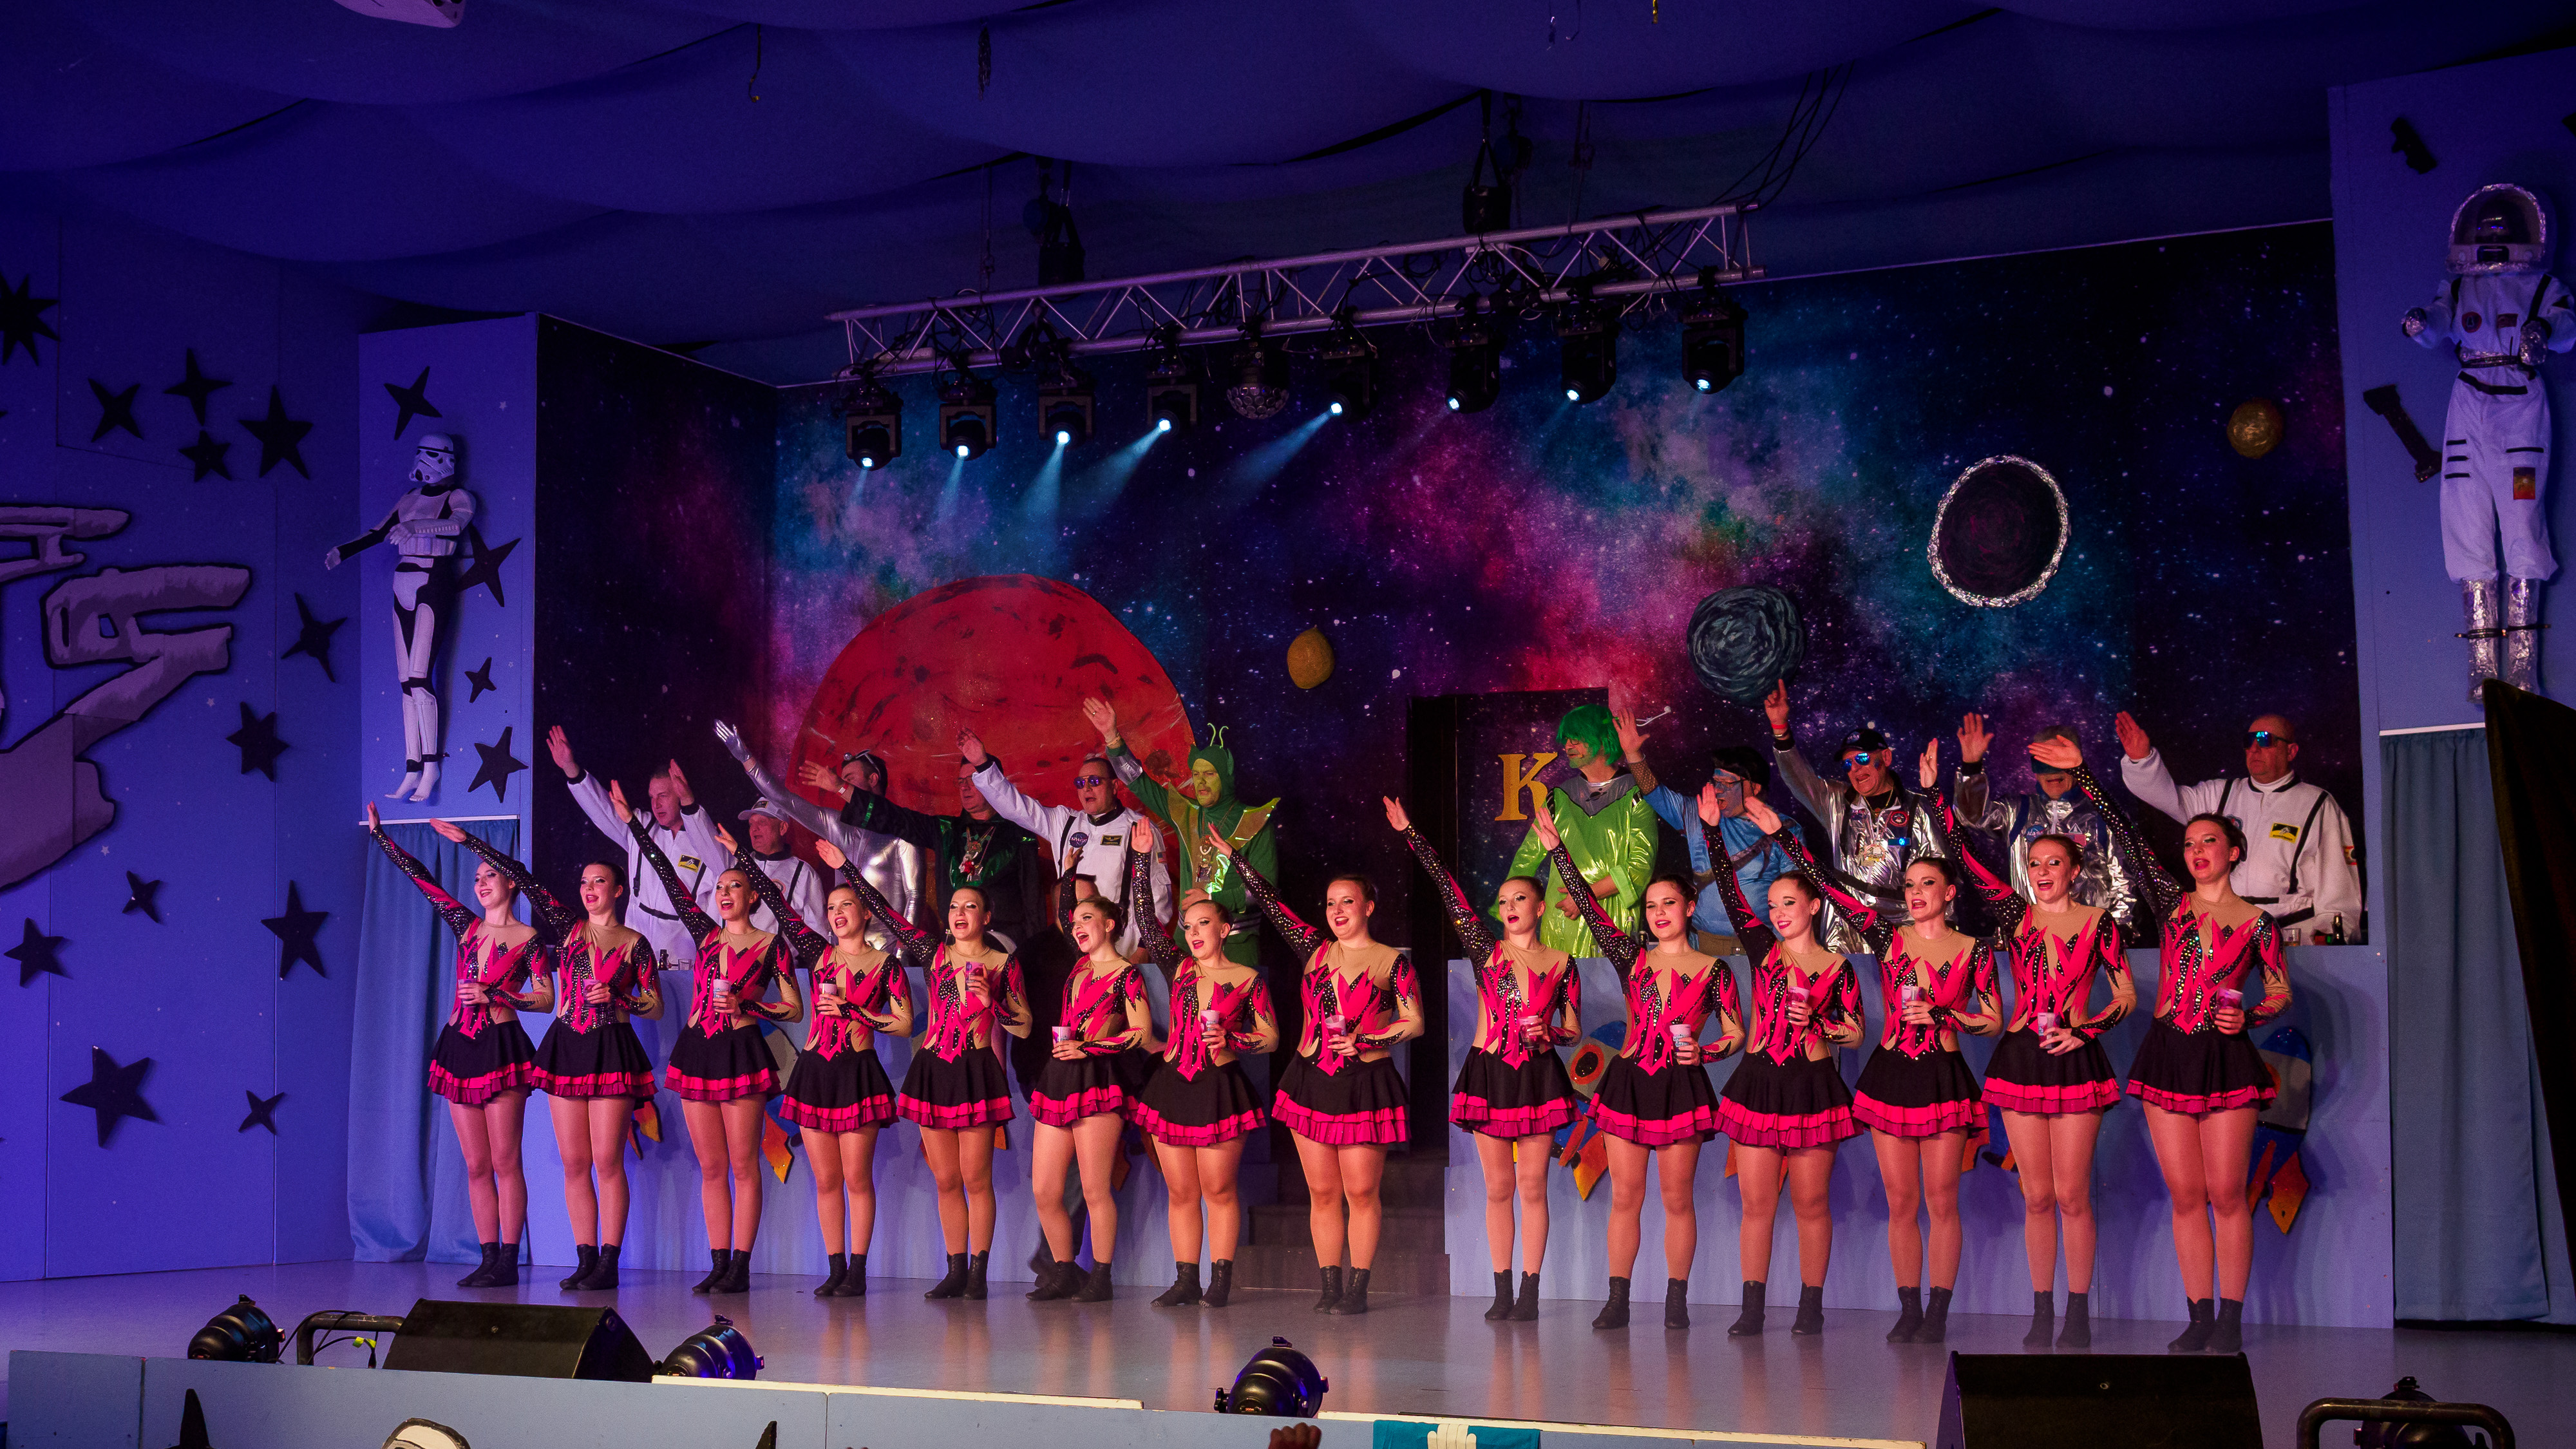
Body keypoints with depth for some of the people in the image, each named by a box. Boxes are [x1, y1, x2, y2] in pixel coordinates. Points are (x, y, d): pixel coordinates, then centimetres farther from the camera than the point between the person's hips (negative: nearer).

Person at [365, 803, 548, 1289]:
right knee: (476, 1164, 4)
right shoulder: (467, 925, 12)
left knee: (504, 1160, -5)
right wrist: (379, 833, 17)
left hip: (502, 1049, -5)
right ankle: (489, 1259, 7)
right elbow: (420, 877, 15)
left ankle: (508, 1262, -3)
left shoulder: (529, 939, 1)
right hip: (460, 1049, 5)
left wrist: (492, 997, -12)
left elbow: (545, 999, -3)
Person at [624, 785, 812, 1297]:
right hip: (697, 1050, 5)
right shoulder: (707, 935, 12)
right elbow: (671, 880, 12)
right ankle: (719, 1264, 9)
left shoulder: (773, 946, 1)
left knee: (743, 1165, -3)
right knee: (711, 1166, 6)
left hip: (742, 1052, -5)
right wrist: (632, 822, 13)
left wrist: (744, 1005, -13)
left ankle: (741, 1265, -1)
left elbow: (794, 1010, 1)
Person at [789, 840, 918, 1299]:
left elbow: (904, 1024, -4)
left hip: (857, 1073, -4)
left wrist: (852, 1011, -10)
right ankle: (836, 1270, 11)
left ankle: (858, 1272, 2)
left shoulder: (886, 964, 1)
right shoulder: (821, 956, 11)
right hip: (815, 1071, 4)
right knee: (825, 1180, 5)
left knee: (857, 1178, -3)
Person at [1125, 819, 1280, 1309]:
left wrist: (1229, 1040, -16)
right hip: (1172, 1086, 4)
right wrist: (1140, 858, 0)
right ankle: (1186, 1281, 12)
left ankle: (1220, 1279, 8)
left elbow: (1271, 1038, 1)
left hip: (1221, 1088, -4)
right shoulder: (1179, 968, 9)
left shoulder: (1249, 979, 0)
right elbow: (1145, 921, 5)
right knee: (1180, 1192, 6)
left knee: (1218, 1189, 1)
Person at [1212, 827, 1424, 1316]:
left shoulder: (1393, 960, 0)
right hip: (1312, 1080, 4)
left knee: (1361, 1192, -3)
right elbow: (1272, 904, 13)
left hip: (1365, 1084, -4)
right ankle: (1330, 1288, 11)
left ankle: (1357, 1289, 4)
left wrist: (1365, 1040, -16)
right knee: (1322, 1193, 5)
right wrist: (1233, 857, 14)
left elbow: (1413, 1023, -3)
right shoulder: (1316, 950, 10)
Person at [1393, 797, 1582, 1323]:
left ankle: (1530, 1292, 5)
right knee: (1498, 1187, 5)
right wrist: (1410, 835, -5)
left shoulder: (1560, 964, 3)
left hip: (1539, 1076, -1)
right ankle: (1502, 1292, 11)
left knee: (1532, 1186, 0)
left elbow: (1573, 1030, 8)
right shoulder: (1486, 951, 3)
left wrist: (1547, 1032, -15)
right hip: (1489, 1074, 1)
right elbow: (1450, 892, -1)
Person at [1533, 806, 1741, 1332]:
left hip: (1681, 1086, -2)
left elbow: (1736, 1035, 4)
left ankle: (1677, 1301, 9)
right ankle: (1617, 1301, 7)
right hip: (1628, 1081, 2)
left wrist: (1702, 1053, -15)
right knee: (1624, 1195, 3)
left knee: (1677, 1197, 2)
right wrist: (1558, 851, 0)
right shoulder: (1633, 958, 8)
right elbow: (1591, 908, 2)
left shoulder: (1713, 971, 2)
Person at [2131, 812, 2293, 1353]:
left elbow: (2281, 992, 7)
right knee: (2185, 1194, 3)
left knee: (2226, 1193, -4)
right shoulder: (2172, 908, 10)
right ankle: (2200, 1318, 9)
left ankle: (2231, 1319, 4)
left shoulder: (2256, 922, 4)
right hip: (2168, 1054, 3)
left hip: (2226, 1059, -3)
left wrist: (2248, 1017, -8)